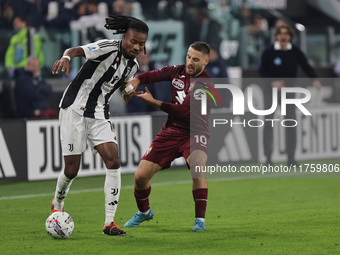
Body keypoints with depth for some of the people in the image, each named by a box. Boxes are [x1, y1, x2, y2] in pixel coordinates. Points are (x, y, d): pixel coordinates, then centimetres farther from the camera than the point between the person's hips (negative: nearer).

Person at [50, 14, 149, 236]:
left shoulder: (132, 65, 7)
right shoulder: (109, 48, -15)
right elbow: (77, 50, -30)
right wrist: (67, 57, -53)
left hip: (99, 115, 6)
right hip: (75, 109, -6)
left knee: (114, 161, -13)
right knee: (72, 169, -3)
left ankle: (109, 222, -10)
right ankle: (58, 204, 31)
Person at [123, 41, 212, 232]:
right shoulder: (177, 72, 0)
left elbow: (182, 111, -24)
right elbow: (150, 76, 2)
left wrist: (153, 102, -22)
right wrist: (135, 81, -21)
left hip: (195, 135, -5)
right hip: (171, 132, 5)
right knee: (140, 176, -2)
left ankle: (200, 219, -21)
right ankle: (144, 212, 28)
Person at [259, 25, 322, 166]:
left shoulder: (295, 52, -6)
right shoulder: (269, 52, -11)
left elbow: (306, 67, -7)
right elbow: (262, 71, -7)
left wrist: (315, 79, -25)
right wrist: (272, 82, -23)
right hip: (271, 89, -2)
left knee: (291, 121, 0)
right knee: (269, 121, -6)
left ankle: (291, 158, 9)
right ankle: (268, 158, 0)